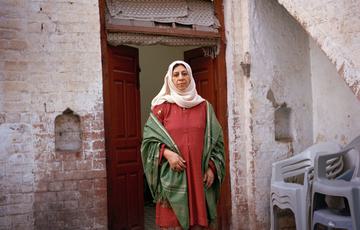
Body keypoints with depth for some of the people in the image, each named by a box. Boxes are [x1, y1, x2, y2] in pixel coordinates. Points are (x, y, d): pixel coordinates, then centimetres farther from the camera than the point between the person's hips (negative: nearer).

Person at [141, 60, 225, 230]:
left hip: (200, 175, 2)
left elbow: (216, 139, 9)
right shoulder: (161, 106, 3)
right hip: (172, 175, -2)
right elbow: (149, 139, 1)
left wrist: (212, 167, -2)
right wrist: (166, 152, -16)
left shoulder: (204, 106, 9)